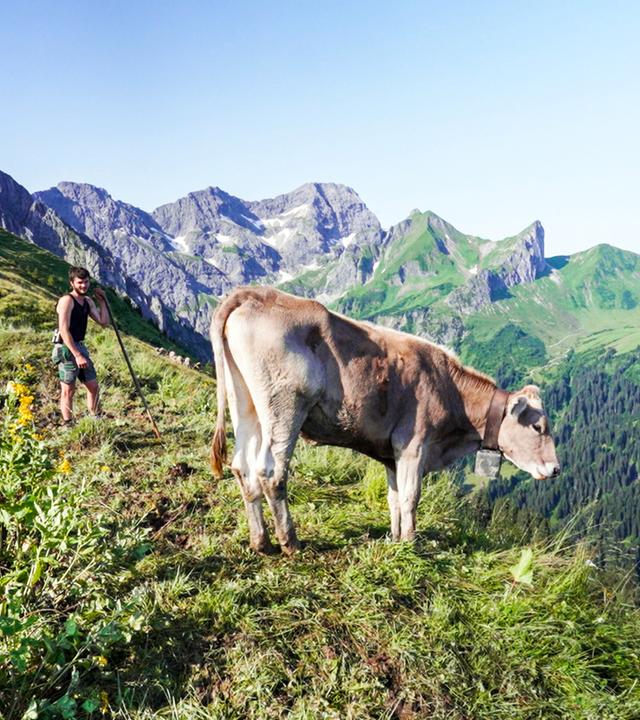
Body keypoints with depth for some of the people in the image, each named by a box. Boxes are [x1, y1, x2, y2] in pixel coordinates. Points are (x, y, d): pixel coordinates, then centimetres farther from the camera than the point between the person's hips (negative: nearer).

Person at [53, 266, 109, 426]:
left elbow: (104, 322, 9)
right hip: (67, 349, -8)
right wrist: (77, 355, -26)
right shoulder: (67, 300, -15)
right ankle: (68, 426, 7)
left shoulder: (88, 301, 11)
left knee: (93, 386, 13)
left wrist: (102, 300, 4)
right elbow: (64, 330, -22)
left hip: (80, 347, 8)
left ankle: (96, 420, 26)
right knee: (68, 391, -2)